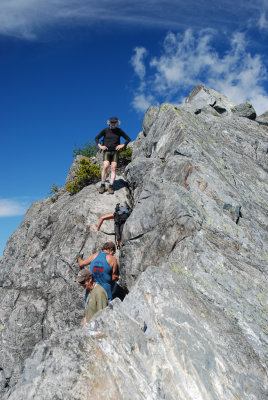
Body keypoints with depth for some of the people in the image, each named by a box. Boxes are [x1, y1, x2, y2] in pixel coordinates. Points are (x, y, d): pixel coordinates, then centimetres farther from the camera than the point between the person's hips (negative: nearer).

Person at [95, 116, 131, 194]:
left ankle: (111, 186, -9)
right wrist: (100, 146, -2)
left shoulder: (119, 131, 7)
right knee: (105, 167, -18)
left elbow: (128, 139, 13)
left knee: (113, 168, -9)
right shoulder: (105, 130, 5)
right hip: (107, 151, -1)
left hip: (115, 151, 1)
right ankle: (102, 185, -11)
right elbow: (96, 138, 13)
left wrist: (122, 145, -1)